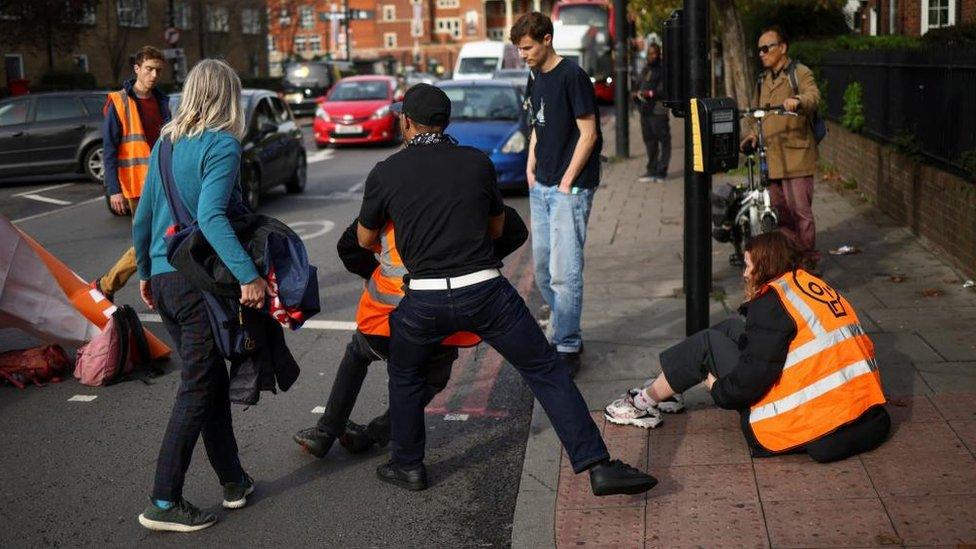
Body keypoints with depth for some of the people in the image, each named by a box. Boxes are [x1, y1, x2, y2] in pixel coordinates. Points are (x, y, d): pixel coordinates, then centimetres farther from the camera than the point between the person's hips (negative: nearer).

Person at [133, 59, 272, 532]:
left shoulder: (166, 143, 11)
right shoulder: (222, 145, -11)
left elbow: (143, 217, 16)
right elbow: (211, 216, -25)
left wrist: (145, 273, 28)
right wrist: (249, 275, -30)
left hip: (163, 279, 8)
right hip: (200, 281, -8)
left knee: (212, 380, 17)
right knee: (196, 391, 0)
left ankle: (233, 480, 26)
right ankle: (164, 502, 2)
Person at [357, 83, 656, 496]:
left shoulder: (385, 174, 4)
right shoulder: (477, 163, 8)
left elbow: (365, 239, 20)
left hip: (425, 300, 0)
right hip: (486, 291, 0)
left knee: (404, 376, 27)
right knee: (546, 372, 7)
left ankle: (408, 466, 34)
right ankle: (598, 466, 2)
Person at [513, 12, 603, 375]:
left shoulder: (572, 76, -11)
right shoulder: (537, 79, 12)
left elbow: (588, 133, -13)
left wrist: (566, 182, -14)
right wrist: (531, 168, 11)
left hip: (569, 188, -8)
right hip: (541, 188, 8)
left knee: (564, 272, -10)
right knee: (542, 269, 11)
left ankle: (567, 348, -2)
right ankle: (566, 333, 25)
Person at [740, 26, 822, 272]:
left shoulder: (800, 73, -3)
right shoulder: (763, 79, 22)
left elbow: (813, 97, -22)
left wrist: (798, 101, -45)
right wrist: (754, 134, 9)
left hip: (796, 154, -7)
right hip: (771, 156, 7)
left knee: (800, 210, -6)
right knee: (778, 210, 11)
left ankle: (808, 259, 4)